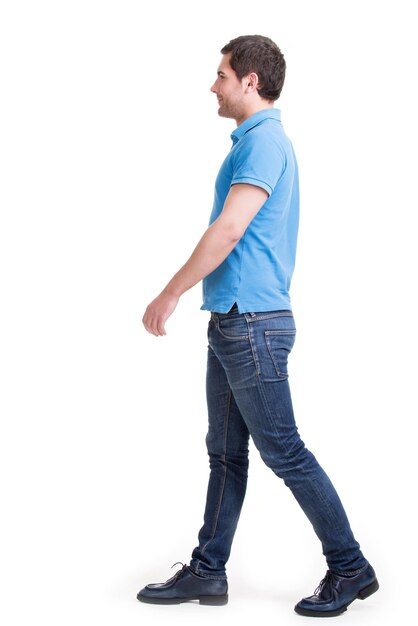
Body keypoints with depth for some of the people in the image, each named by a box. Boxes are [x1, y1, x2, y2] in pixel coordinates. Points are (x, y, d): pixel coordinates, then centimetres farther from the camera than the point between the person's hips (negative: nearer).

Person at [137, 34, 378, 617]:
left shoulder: (263, 141, -15)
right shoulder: (256, 139, 17)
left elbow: (227, 230, -22)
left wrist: (171, 294, -16)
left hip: (252, 325, -10)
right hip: (232, 323, 10)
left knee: (284, 453, -2)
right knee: (226, 454, 13)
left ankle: (350, 567, 11)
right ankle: (207, 572, 22)